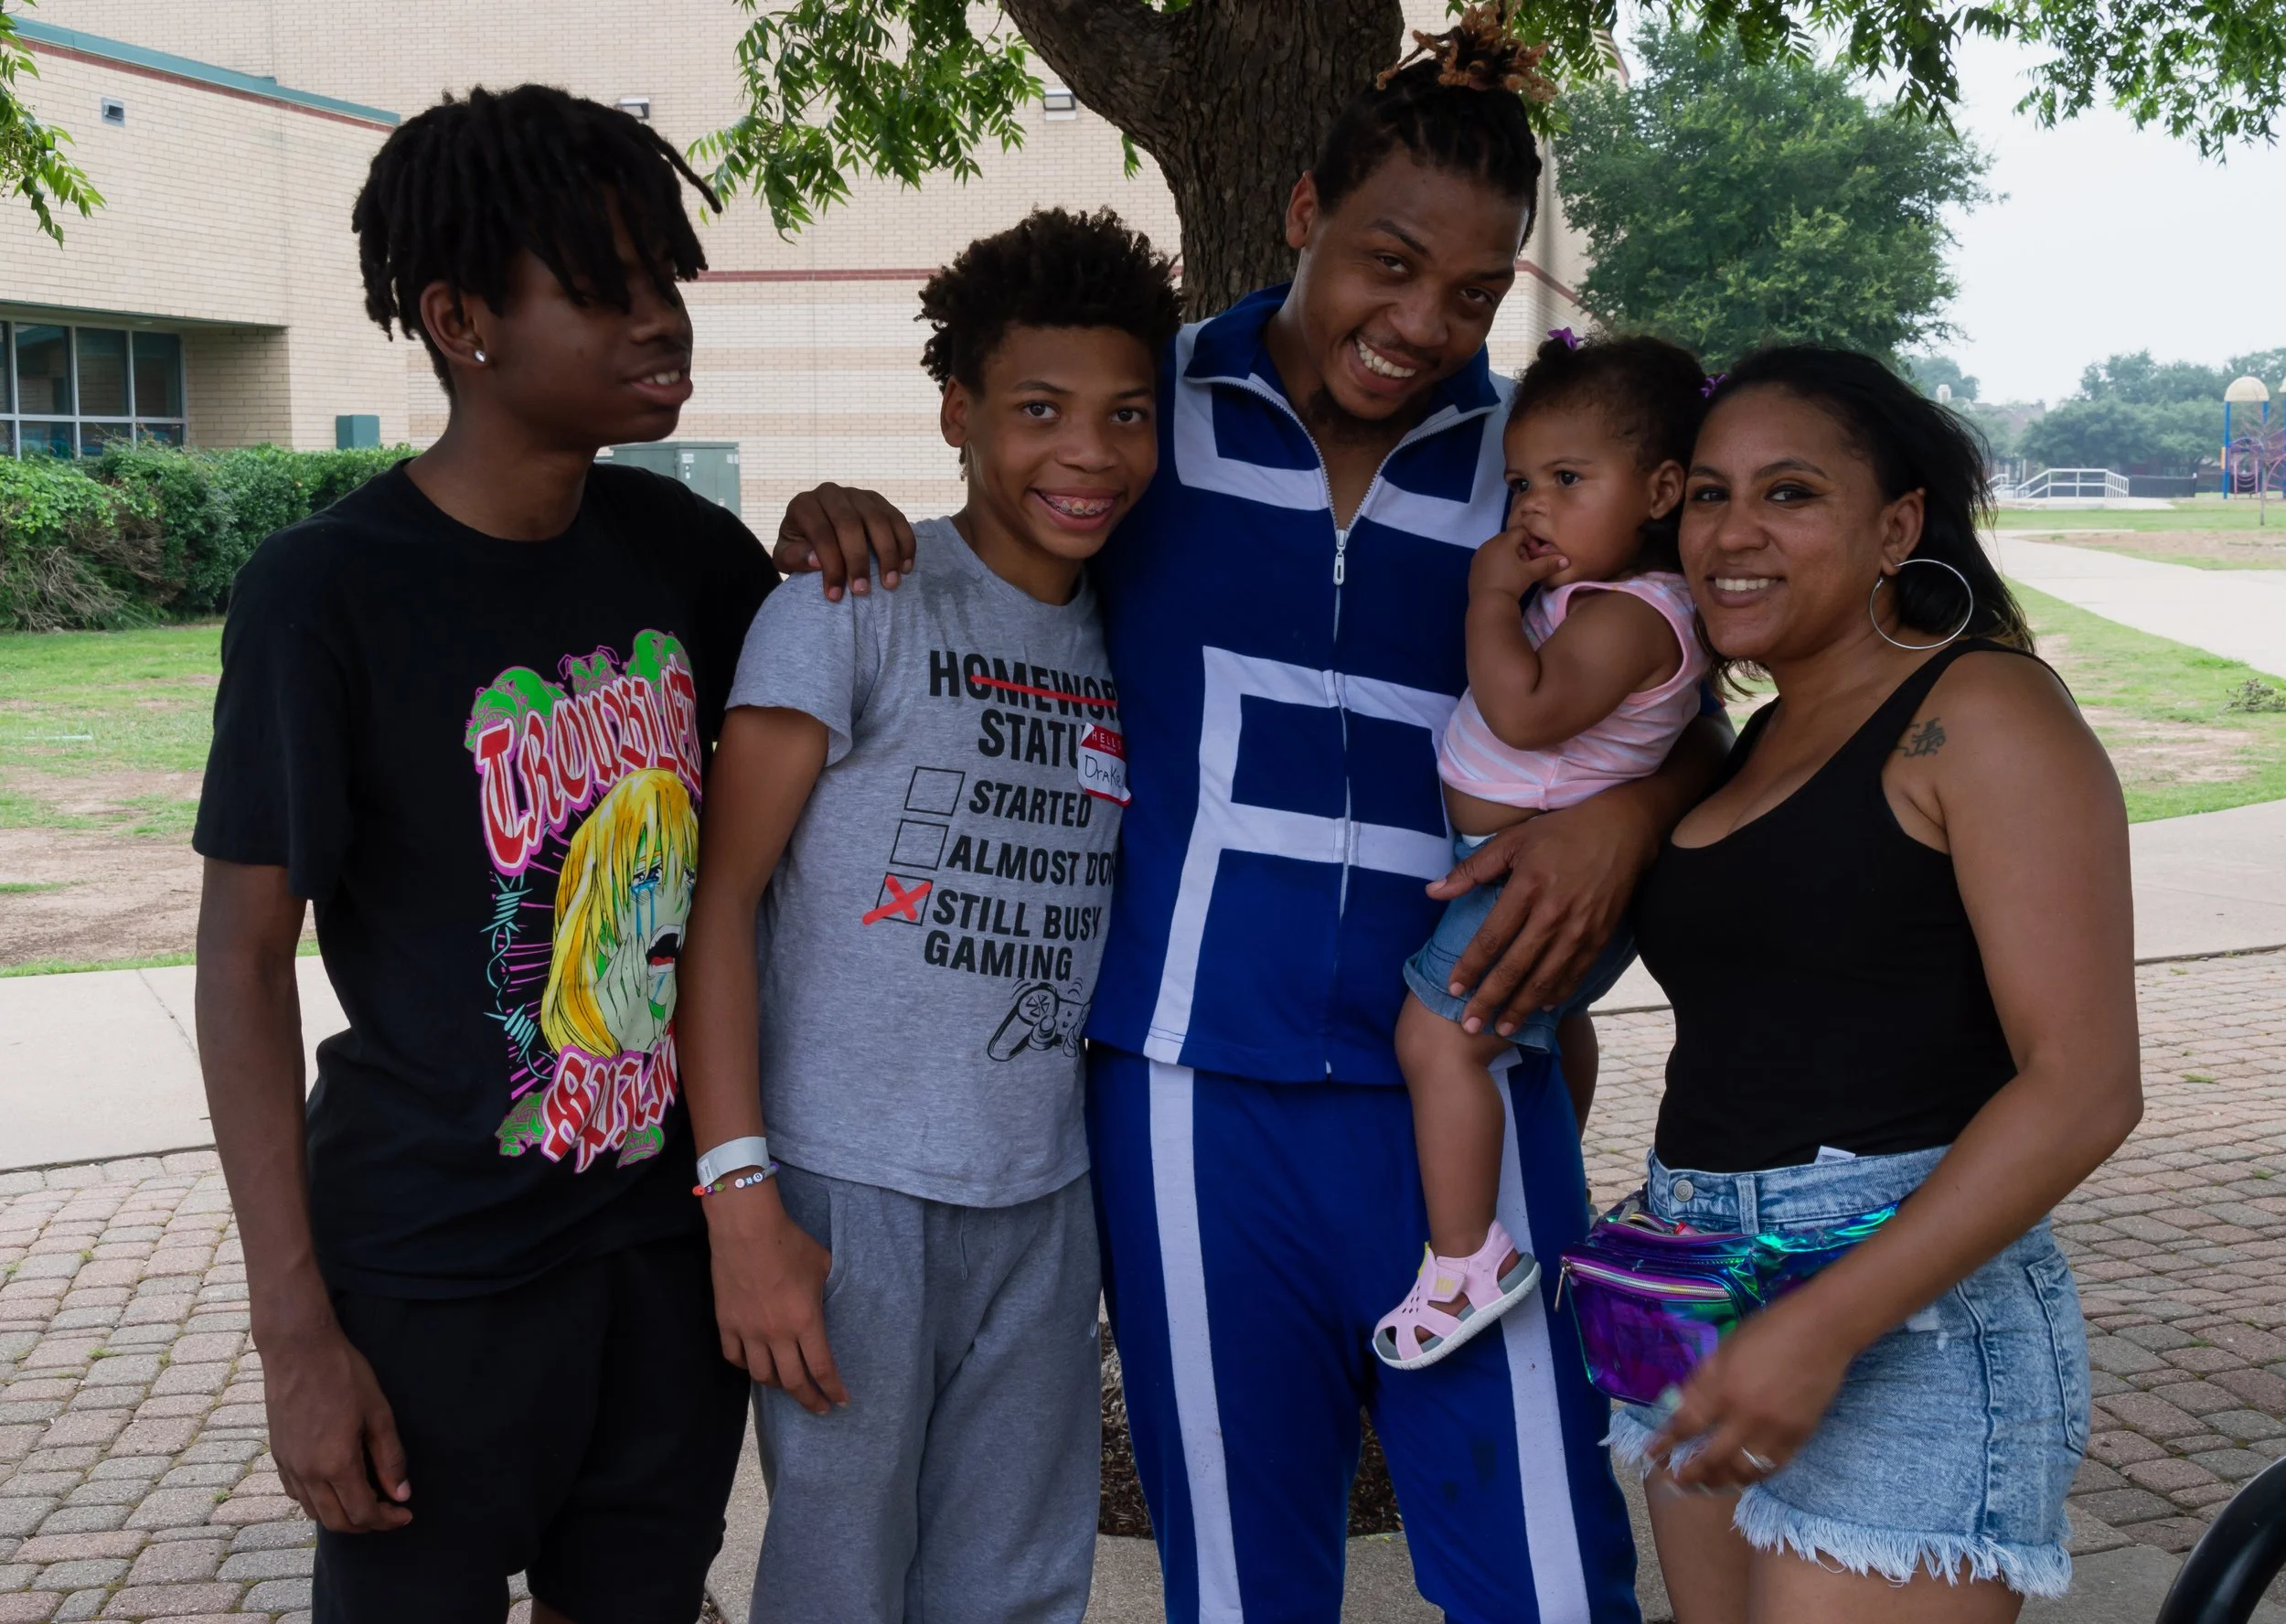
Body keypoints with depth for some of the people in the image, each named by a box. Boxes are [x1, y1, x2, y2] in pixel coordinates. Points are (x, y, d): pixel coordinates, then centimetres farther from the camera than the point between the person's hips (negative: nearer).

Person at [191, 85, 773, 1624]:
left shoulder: (674, 543, 0)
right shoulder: (328, 589, -14)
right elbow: (246, 954, -11)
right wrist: (298, 1332, -14)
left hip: (672, 1238, 5)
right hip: (434, 1269, -5)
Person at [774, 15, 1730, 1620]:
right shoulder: (1151, 406, 2)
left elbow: (1686, 716, 11)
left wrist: (1629, 804, -12)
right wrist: (837, 524, -8)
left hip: (1459, 1086, 1)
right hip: (1200, 1083, 0)